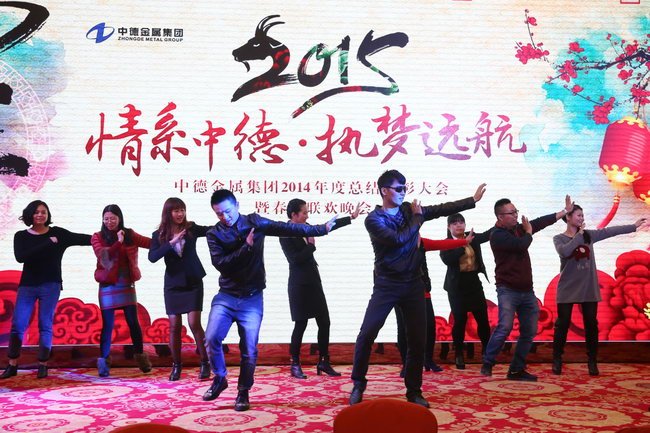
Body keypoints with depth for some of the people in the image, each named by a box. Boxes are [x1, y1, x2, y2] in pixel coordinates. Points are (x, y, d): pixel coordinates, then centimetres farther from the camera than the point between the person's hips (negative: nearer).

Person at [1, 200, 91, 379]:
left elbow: (82, 239, -3)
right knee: (17, 324, -1)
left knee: (45, 326, 2)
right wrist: (47, 244, -17)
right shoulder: (21, 236, 3)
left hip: (50, 285, -1)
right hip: (27, 285, 1)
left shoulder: (57, 233, 1)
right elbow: (20, 257, -14)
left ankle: (43, 366, 11)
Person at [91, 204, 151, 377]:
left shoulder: (129, 234, 3)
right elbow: (103, 255, -17)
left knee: (133, 322, 6)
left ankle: (140, 356, 20)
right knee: (108, 324, -1)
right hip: (108, 285, -2)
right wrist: (119, 242, -22)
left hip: (127, 284, 2)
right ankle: (103, 361, 7)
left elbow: (152, 243, 0)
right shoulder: (98, 237, -1)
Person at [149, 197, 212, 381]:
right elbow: (152, 257, -16)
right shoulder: (159, 234, -3)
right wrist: (171, 243, -25)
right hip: (173, 284, 1)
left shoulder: (191, 228, -4)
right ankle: (176, 365, 18)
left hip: (193, 282, -1)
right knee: (174, 326, 4)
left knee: (194, 323, -6)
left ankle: (205, 363, 6)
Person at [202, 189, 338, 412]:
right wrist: (246, 247, -18)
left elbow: (287, 228, 2)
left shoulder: (254, 222, 0)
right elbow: (220, 263, -15)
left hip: (252, 299, 0)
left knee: (249, 349, 0)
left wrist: (321, 229, 2)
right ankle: (219, 379, 14)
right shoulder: (214, 234, -2)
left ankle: (243, 392, 17)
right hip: (226, 297, 0)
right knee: (212, 338, -12)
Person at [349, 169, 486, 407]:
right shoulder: (374, 219, -8)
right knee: (366, 335, -9)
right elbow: (398, 239, -21)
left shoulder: (409, 210, 6)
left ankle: (414, 391, 17)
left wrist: (473, 200, 0)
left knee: (417, 339, 5)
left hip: (413, 284, 4)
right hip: (387, 285, -4)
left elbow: (442, 209, 5)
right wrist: (417, 218, -9)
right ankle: (358, 384, 8)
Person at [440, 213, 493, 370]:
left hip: (474, 282, 4)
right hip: (457, 286, -4)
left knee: (483, 319, 5)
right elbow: (447, 259, -21)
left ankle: (487, 351, 20)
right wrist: (463, 244, -20)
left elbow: (488, 234, -2)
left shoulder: (472, 237, 8)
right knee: (460, 320, 0)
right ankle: (459, 355, 14)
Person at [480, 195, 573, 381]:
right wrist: (528, 232, -3)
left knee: (529, 332, 6)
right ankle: (487, 364, -11)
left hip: (527, 291, 8)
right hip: (508, 290, -8)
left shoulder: (518, 228, 9)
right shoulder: (498, 235, -14)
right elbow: (522, 245, -24)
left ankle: (516, 370, 12)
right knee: (505, 327, -22)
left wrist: (566, 211, 16)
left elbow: (540, 222, 15)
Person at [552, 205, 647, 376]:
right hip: (568, 290, -4)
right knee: (563, 324, 0)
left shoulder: (588, 235, 9)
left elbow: (610, 231, 10)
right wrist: (579, 235, -14)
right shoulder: (559, 238, -4)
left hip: (589, 289, 4)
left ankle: (592, 361, 15)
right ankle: (557, 360, 10)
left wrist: (634, 226, 9)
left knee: (591, 324, 5)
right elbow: (565, 251, -24)